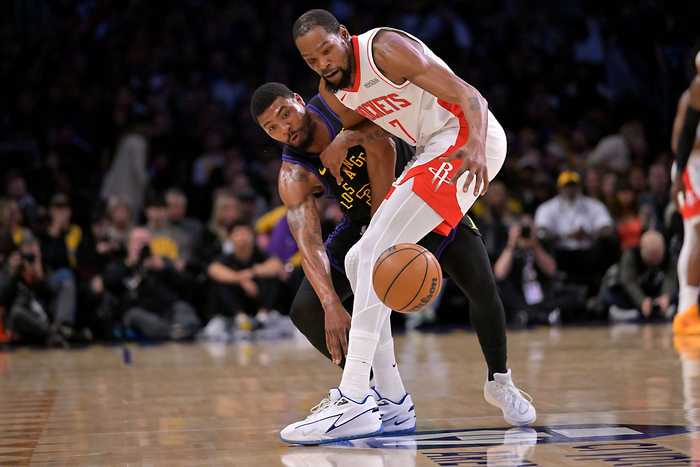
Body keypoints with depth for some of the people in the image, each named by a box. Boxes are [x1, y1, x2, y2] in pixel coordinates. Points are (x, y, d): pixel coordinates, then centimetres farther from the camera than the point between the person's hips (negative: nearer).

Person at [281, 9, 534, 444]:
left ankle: (355, 401, -29)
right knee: (360, 262, 10)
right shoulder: (331, 90, 7)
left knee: (374, 251, -22)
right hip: (431, 153, 10)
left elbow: (468, 96, -23)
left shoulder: (385, 49, -17)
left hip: (467, 137, -10)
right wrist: (346, 139, 2)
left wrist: (476, 146, -43)